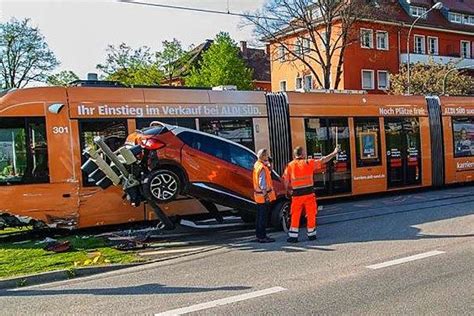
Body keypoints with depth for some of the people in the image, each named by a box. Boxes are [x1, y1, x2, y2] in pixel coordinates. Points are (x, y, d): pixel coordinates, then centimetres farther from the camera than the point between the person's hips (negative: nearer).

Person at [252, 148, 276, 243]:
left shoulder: (257, 164, 9)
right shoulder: (262, 168, -21)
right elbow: (262, 184, -23)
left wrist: (268, 165, 6)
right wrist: (266, 195, -21)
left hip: (258, 196, 10)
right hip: (264, 196, -10)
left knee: (260, 216, 16)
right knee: (263, 217, -4)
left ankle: (259, 235, 24)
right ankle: (262, 237, 1)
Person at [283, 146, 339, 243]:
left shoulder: (290, 165, 3)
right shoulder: (309, 163, 0)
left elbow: (286, 181, 3)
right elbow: (323, 160, 7)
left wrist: (288, 191, 19)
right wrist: (334, 153, 18)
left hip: (297, 194, 1)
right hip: (309, 193, -1)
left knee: (295, 215, 7)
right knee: (311, 214, 11)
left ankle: (293, 236, 7)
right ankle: (311, 234, 19)